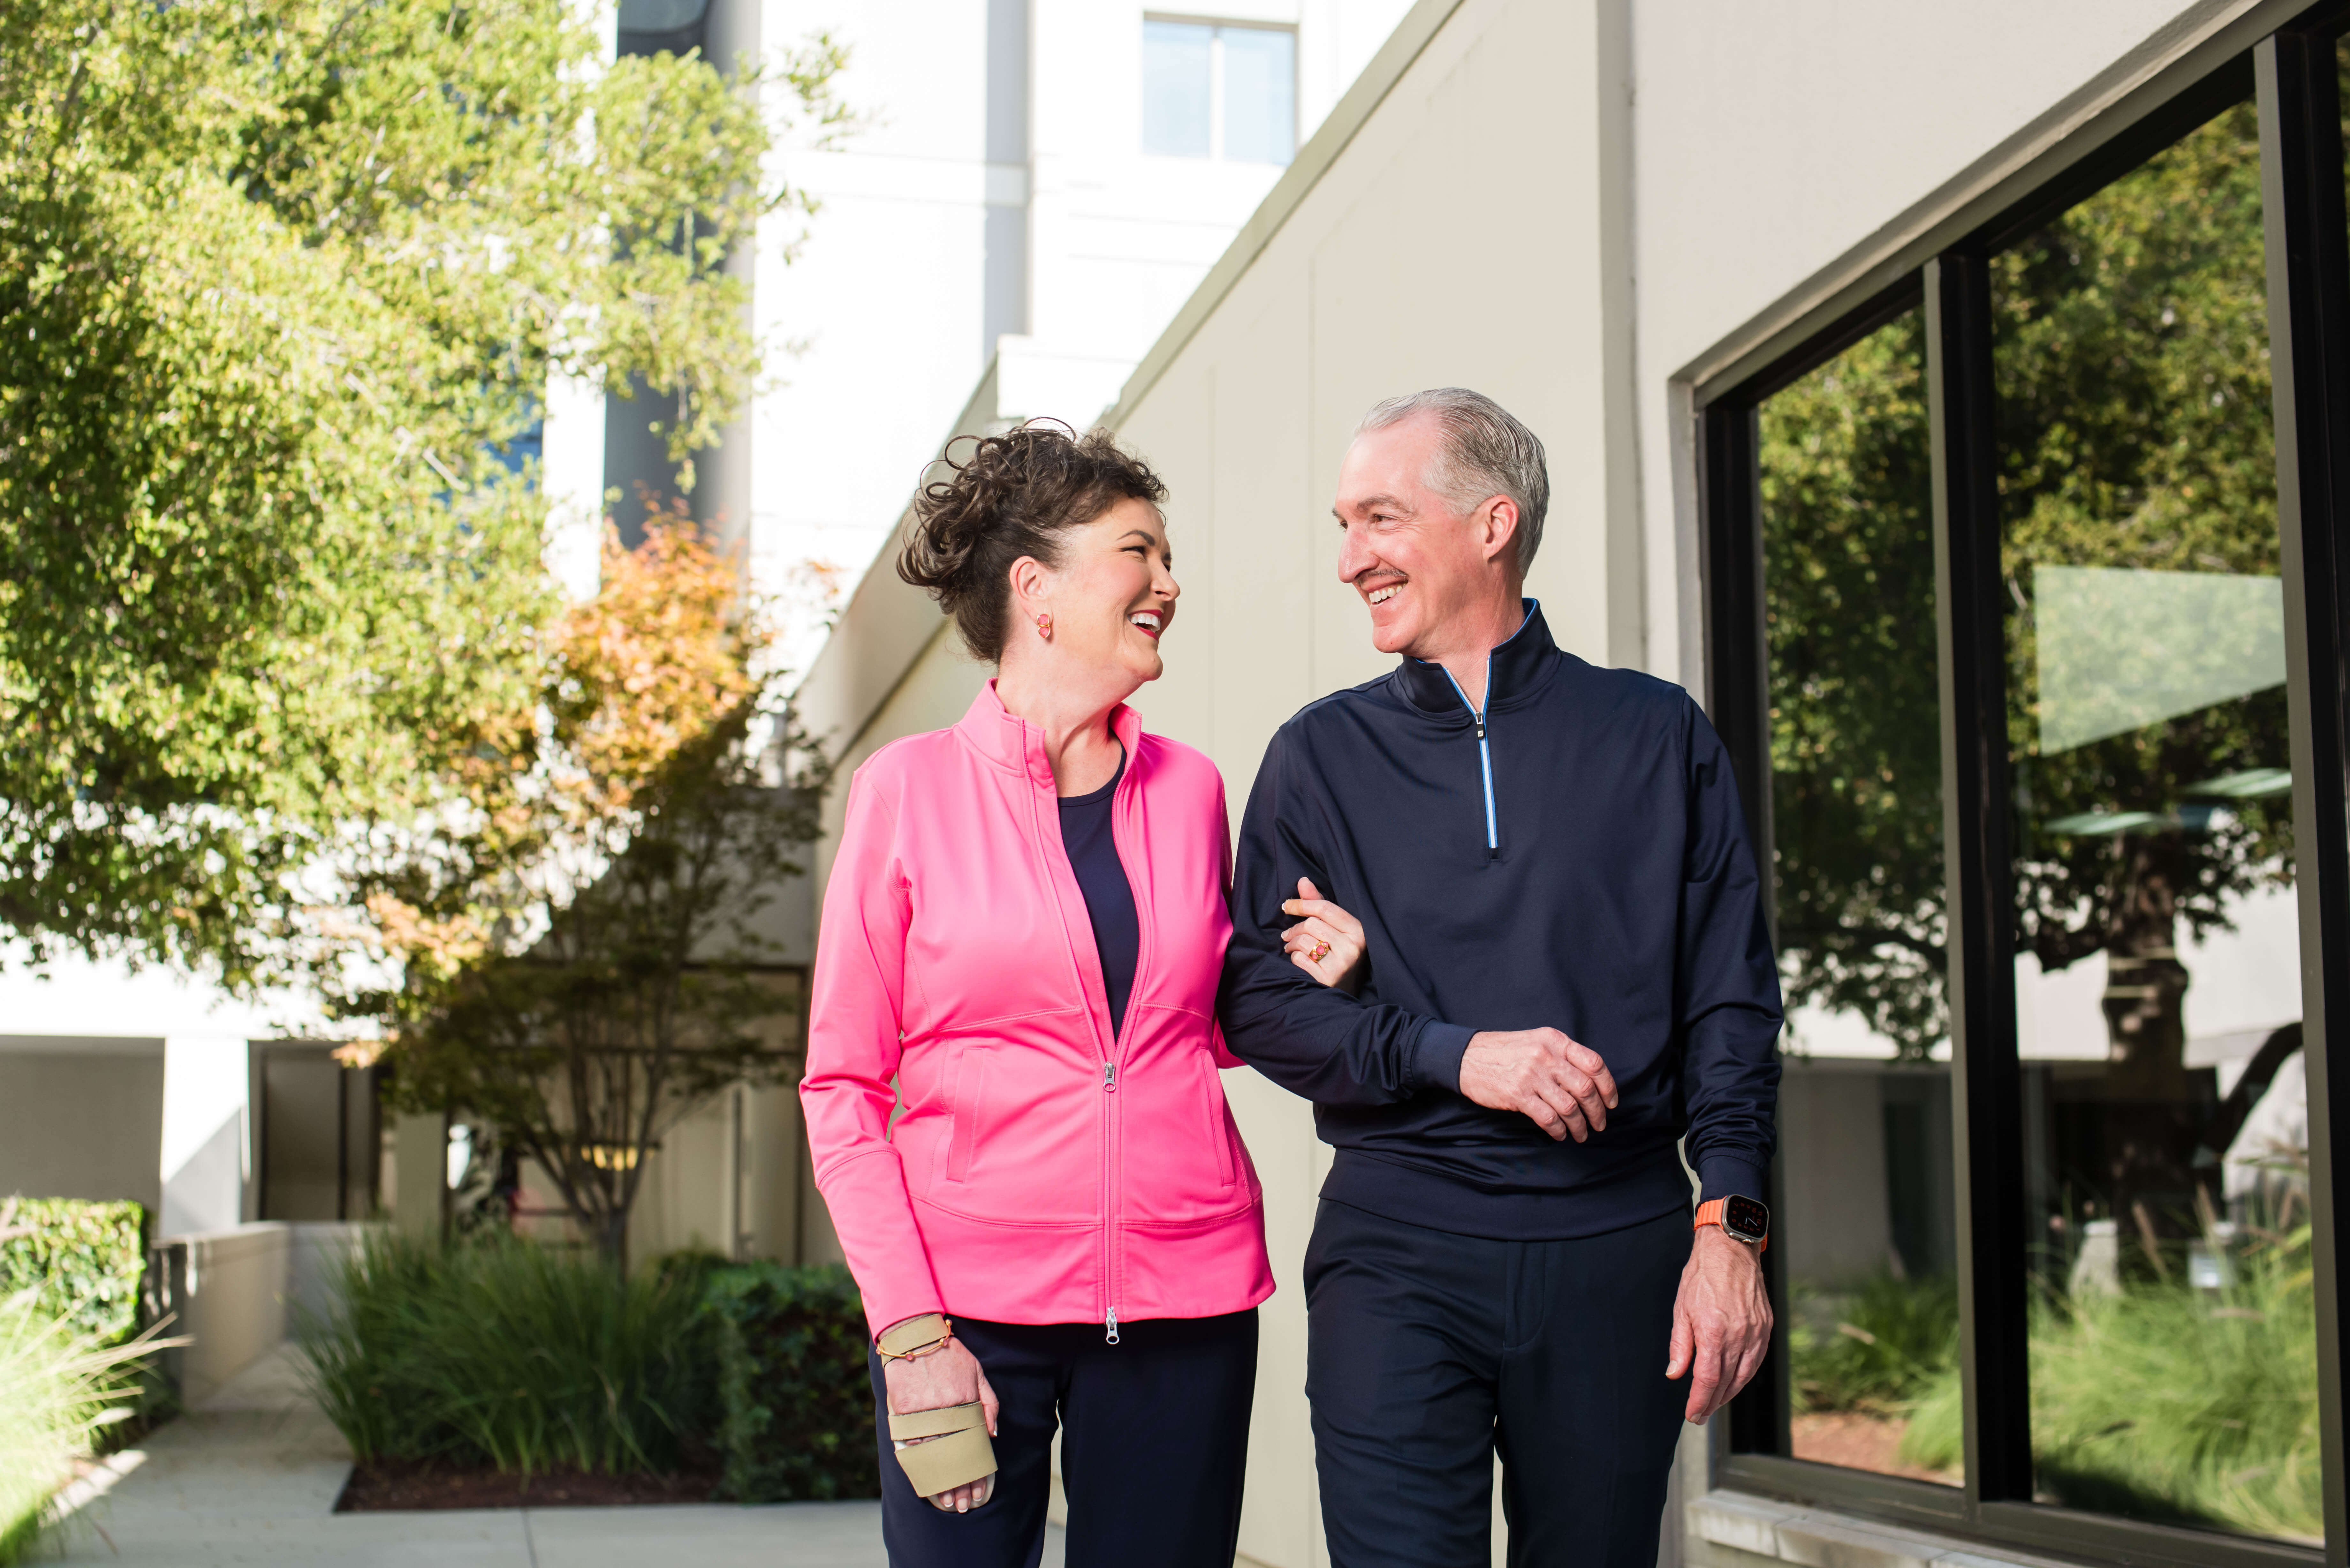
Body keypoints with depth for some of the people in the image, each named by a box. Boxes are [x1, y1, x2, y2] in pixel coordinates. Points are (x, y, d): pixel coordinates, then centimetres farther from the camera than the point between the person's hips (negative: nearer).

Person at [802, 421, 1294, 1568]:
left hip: (1184, 1300, 3)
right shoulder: (912, 788, 0)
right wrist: (912, 1332, -10)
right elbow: (844, 1090, -1)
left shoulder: (1189, 790, 9)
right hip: (970, 1303, -3)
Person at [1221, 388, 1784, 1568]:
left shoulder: (1656, 737, 8)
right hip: (1397, 1245, 0)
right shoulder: (1322, 754, 8)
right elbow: (1256, 1003, 2)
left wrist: (1729, 1224, -5)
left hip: (1617, 1246, 1)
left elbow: (1729, 1003, 6)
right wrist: (1452, 1054, -12)